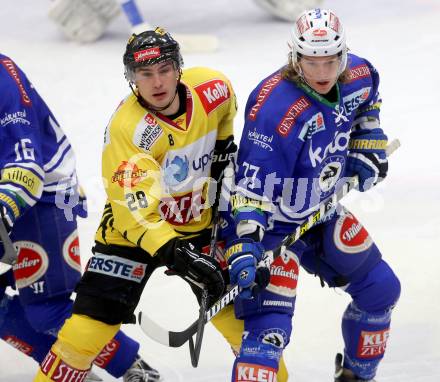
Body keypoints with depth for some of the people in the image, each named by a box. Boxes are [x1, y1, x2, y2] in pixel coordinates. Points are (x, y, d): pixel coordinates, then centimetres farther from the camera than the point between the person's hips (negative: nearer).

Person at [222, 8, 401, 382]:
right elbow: (252, 188, -31)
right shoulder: (275, 107, -32)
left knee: (381, 289, 18)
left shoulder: (358, 76, -11)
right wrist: (244, 250, -37)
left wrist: (367, 149, 8)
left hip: (323, 213, 8)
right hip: (274, 225, -8)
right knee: (270, 328, -19)